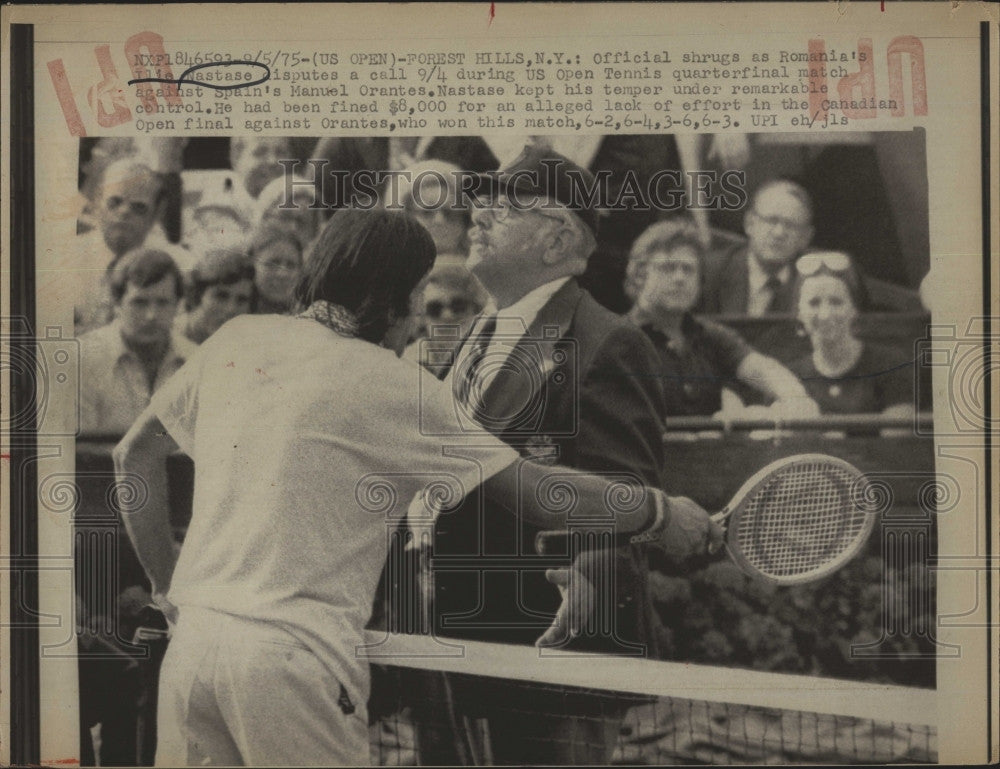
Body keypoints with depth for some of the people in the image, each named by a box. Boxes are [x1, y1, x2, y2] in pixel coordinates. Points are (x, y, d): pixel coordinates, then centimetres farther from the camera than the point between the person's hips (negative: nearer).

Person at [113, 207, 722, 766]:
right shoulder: (391, 386, -5)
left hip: (192, 642, 6)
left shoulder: (235, 340, 10)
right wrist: (663, 512, 8)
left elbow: (135, 456, 16)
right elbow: (540, 496, -5)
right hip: (289, 662, -5)